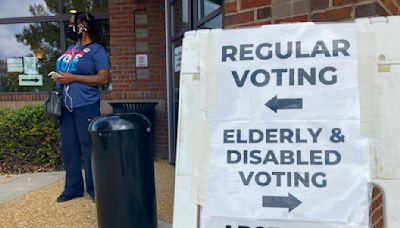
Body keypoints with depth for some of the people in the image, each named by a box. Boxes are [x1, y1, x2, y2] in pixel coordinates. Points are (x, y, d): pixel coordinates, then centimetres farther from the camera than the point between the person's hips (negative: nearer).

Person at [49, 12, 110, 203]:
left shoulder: (97, 50, -6)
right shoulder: (71, 48, 17)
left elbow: (104, 79, -15)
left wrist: (73, 78, -17)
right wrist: (57, 75, 6)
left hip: (86, 107, -8)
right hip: (66, 106, 8)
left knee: (89, 148, -1)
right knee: (68, 148, 12)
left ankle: (94, 189, 12)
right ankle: (73, 188, 24)